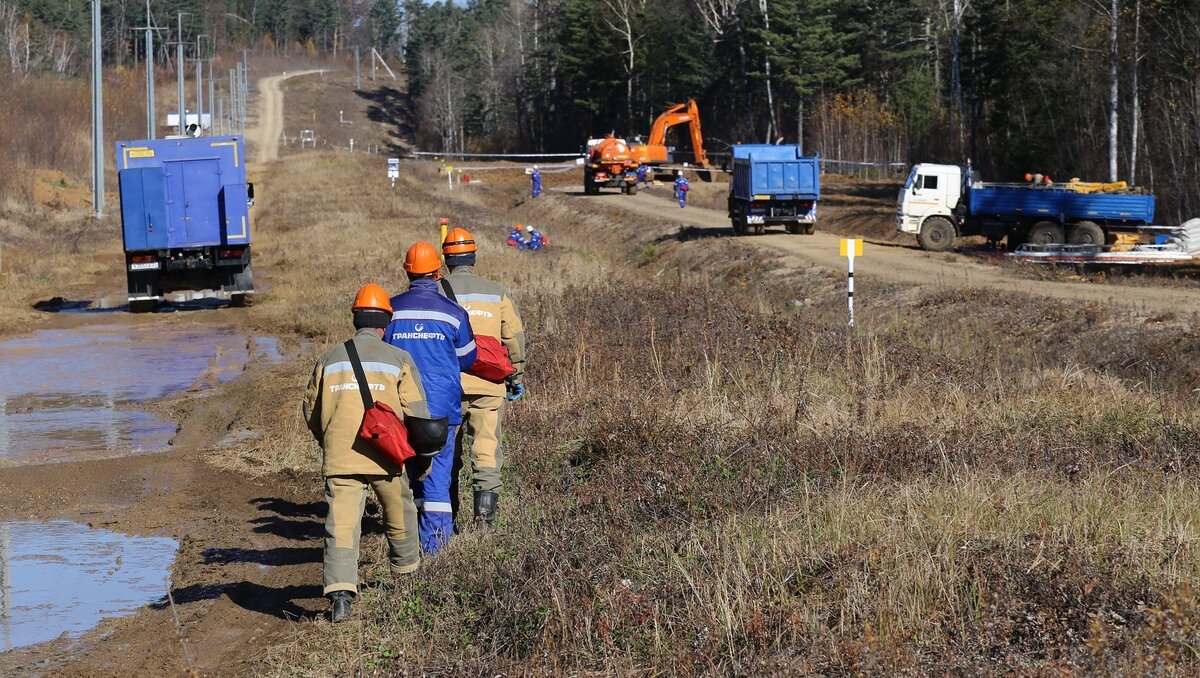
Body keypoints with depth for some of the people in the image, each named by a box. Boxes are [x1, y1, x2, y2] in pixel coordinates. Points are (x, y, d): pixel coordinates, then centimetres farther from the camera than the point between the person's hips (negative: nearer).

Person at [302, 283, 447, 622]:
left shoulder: (329, 359, 11)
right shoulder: (398, 359, 3)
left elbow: (311, 411, 18)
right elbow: (417, 412, -2)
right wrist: (419, 443, 14)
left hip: (339, 457, 1)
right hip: (384, 456, 0)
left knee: (341, 525, -6)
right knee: (399, 512, 24)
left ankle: (340, 592, -23)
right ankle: (407, 568, 44)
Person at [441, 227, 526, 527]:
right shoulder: (497, 293, 3)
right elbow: (515, 337, 5)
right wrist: (517, 377, 16)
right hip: (489, 386, 0)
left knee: (448, 453, 11)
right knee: (487, 449, 0)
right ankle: (485, 508, -15)